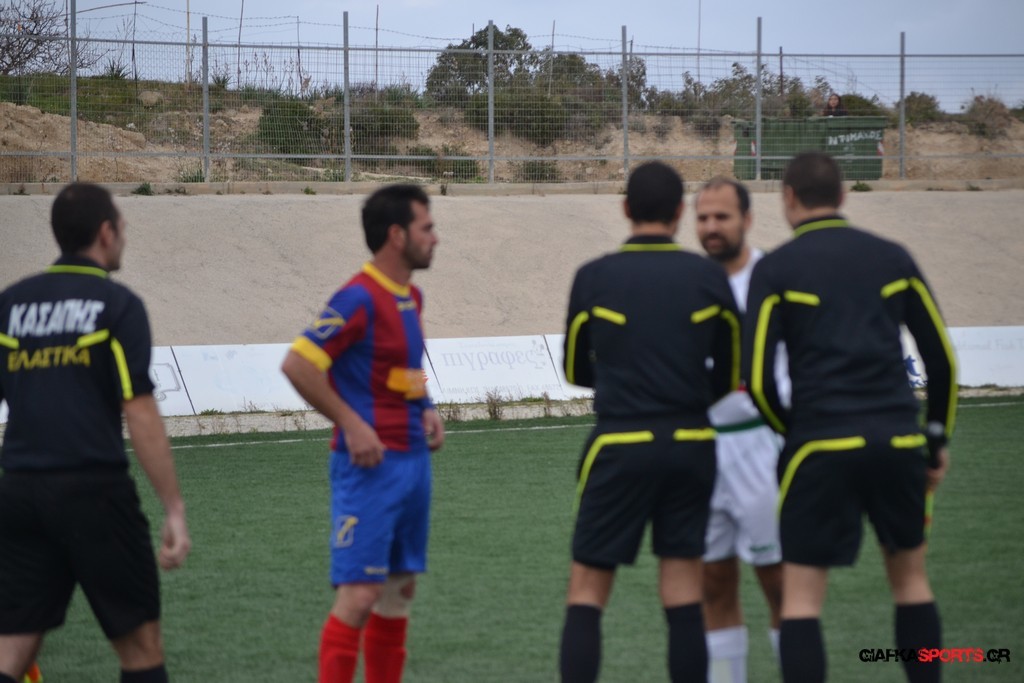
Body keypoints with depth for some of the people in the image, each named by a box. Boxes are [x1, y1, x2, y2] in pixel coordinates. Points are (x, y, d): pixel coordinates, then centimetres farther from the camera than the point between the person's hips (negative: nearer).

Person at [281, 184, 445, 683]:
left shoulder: (410, 297, 13)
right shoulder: (360, 299, -15)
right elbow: (298, 364, -20)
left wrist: (425, 411, 11)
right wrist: (350, 423, -18)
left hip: (412, 458, 9)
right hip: (370, 465, -9)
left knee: (400, 588, 12)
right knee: (360, 593, -10)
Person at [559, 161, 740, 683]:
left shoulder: (594, 278, -2)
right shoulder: (709, 278, 1)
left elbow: (576, 371, 10)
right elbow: (729, 377, 8)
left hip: (621, 445, -2)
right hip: (691, 445, 2)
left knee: (586, 593, 3)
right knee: (684, 600, 6)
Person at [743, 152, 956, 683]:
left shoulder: (775, 269, 0)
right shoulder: (892, 259, 8)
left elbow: (756, 377, -4)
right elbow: (942, 357, 9)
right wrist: (938, 438, 18)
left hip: (822, 445, -3)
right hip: (899, 440, 3)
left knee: (801, 596, 2)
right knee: (910, 578, 19)